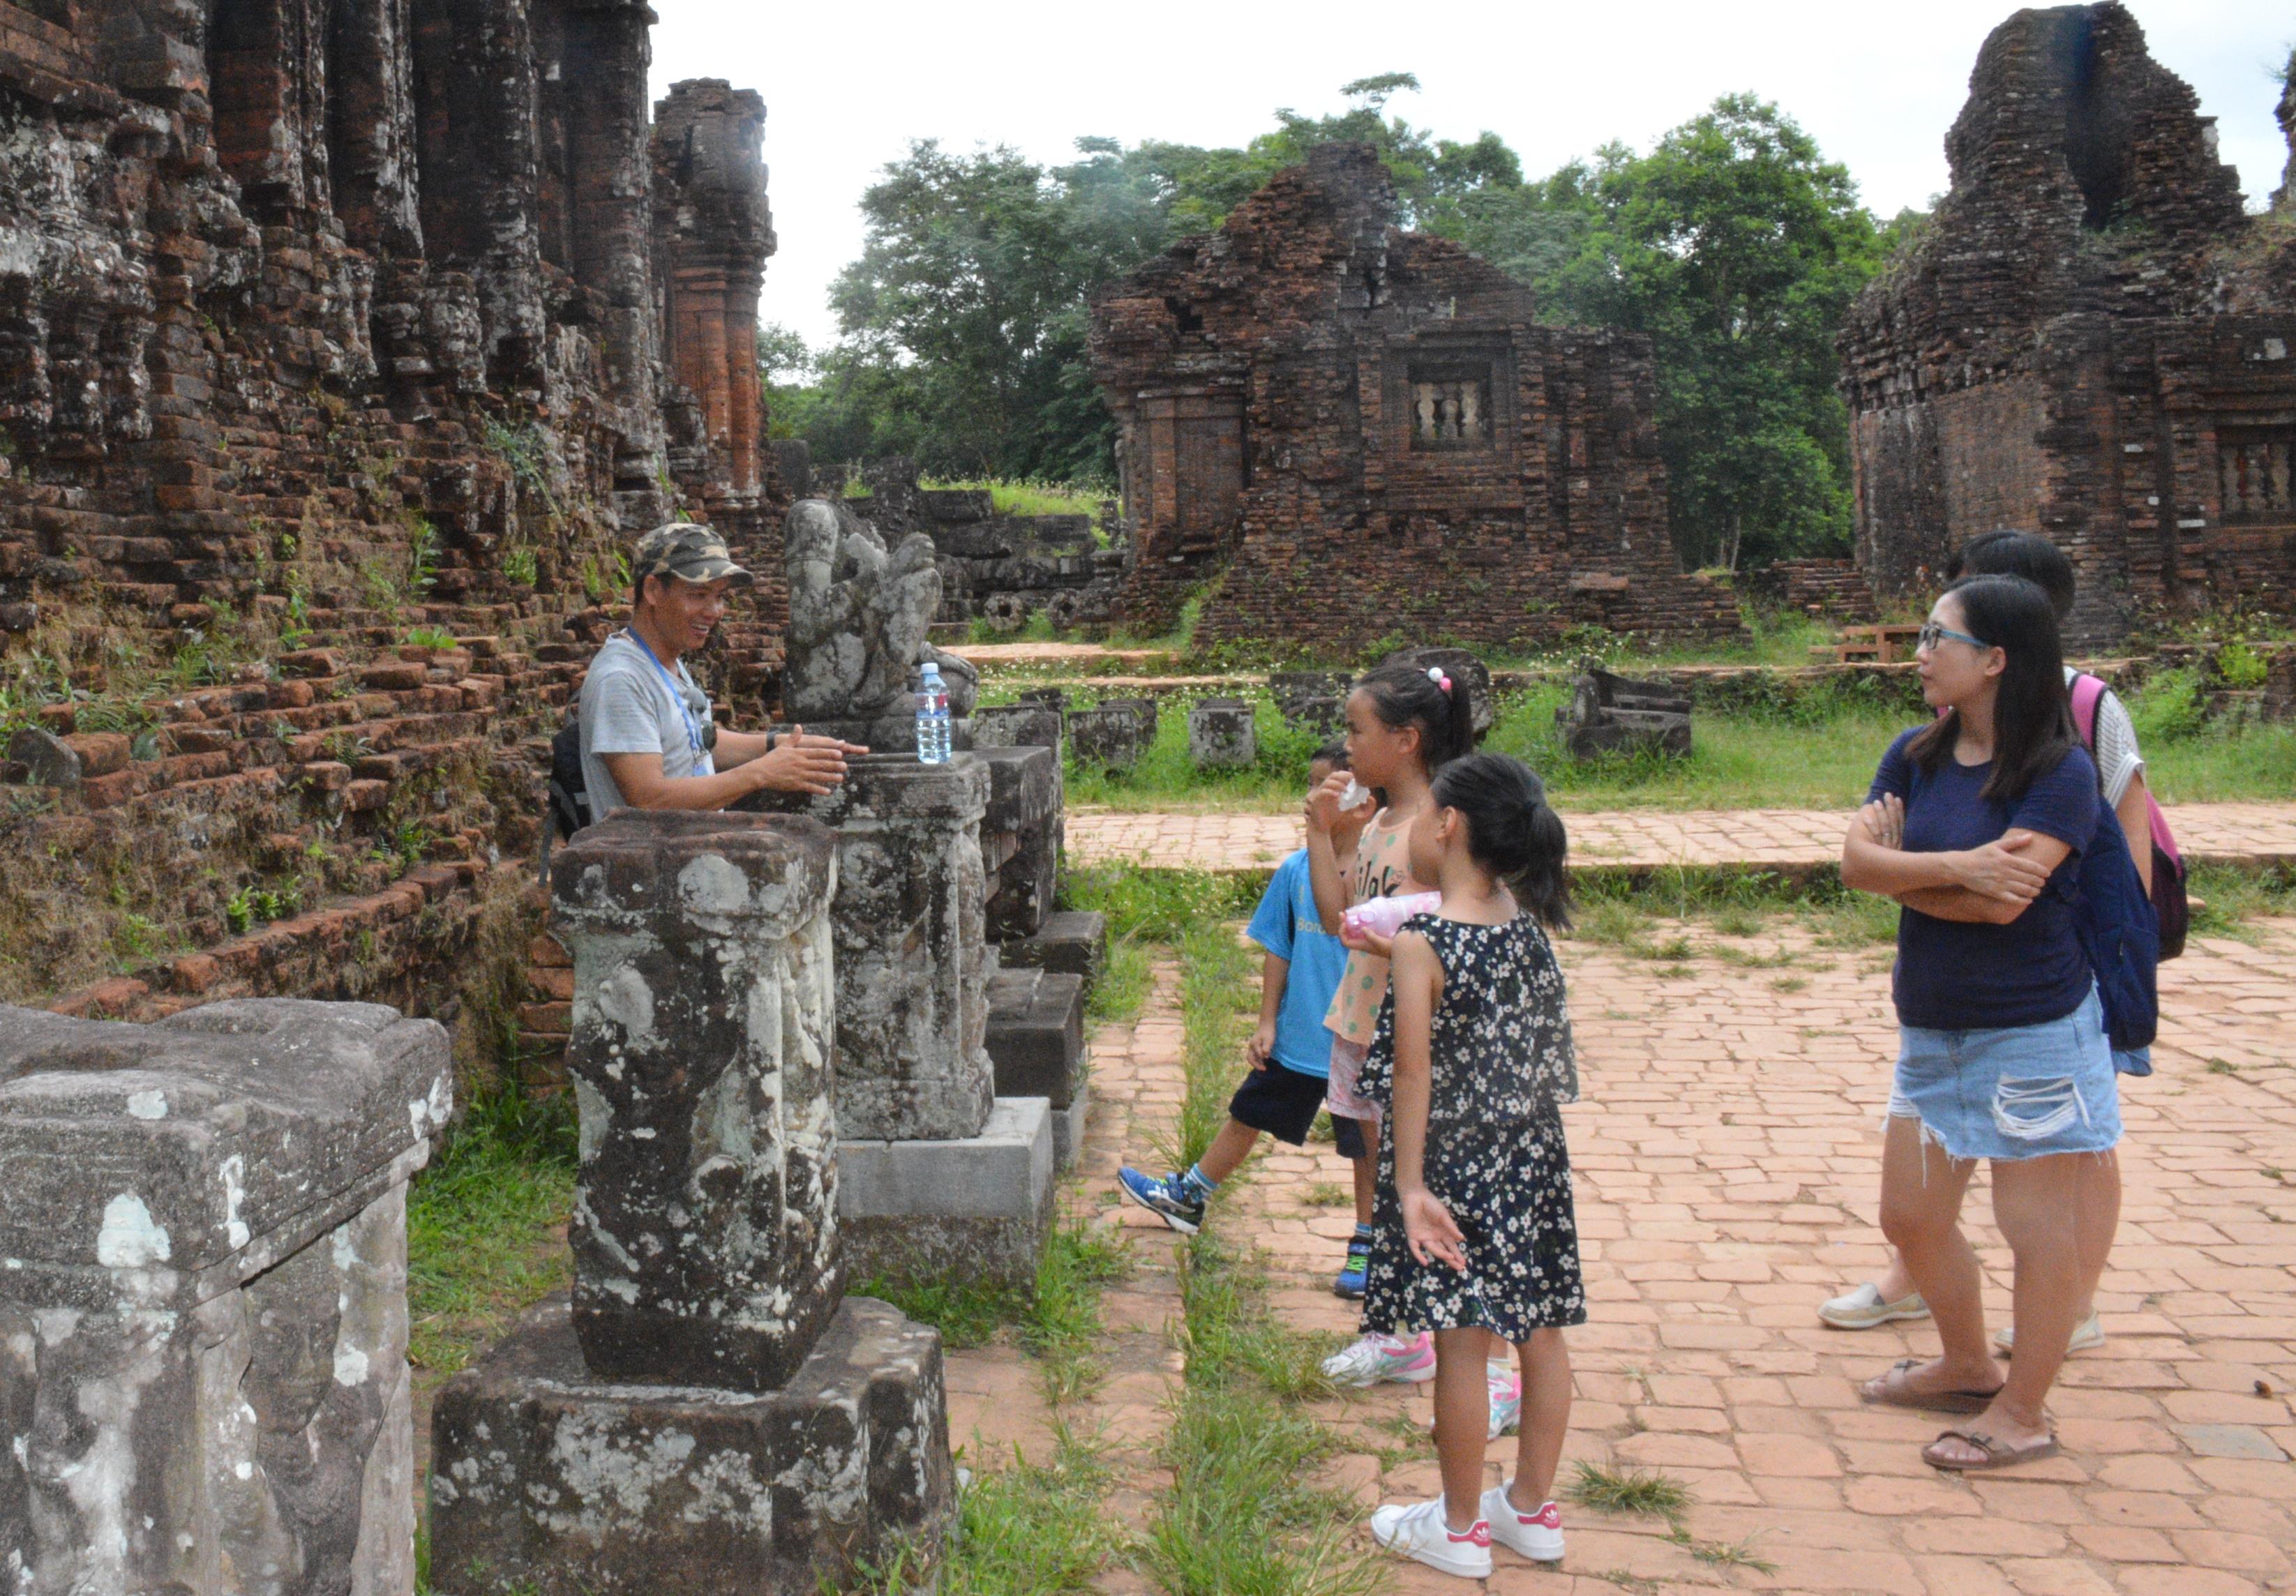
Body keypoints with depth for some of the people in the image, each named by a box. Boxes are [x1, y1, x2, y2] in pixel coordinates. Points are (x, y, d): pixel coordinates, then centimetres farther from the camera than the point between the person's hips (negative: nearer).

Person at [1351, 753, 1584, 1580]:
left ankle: (1461, 1527, 19)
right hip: (1534, 1160, 6)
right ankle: (1533, 1509, 29)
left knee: (1461, 1343, 5)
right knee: (1540, 1332, 13)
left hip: (1457, 1168, -6)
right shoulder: (1528, 925, 0)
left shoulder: (1422, 945, -18)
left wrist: (1410, 1183, -16)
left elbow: (1414, 1072, -19)